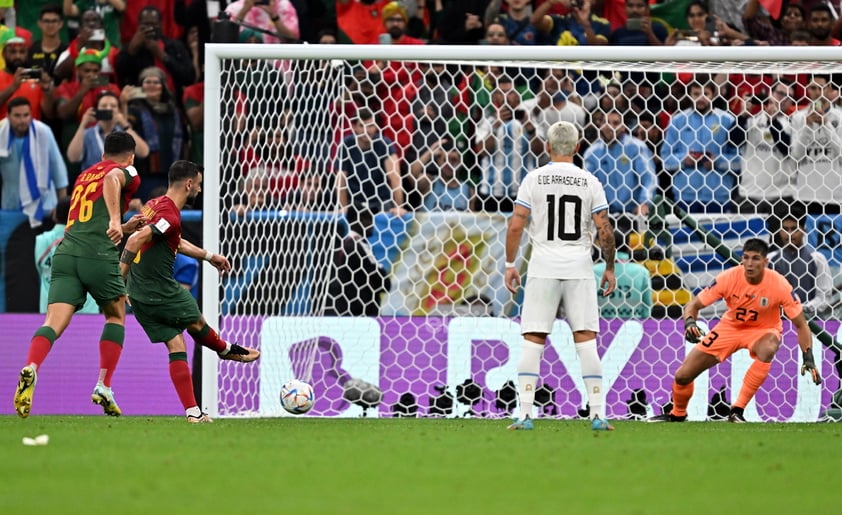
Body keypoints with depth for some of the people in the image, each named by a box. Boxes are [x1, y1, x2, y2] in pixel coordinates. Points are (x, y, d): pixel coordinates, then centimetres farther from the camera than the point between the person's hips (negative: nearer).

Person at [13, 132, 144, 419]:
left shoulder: (84, 175, 31)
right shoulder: (126, 171, 10)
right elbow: (112, 179, -16)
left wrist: (125, 228, 45)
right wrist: (116, 220, -28)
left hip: (66, 253, 4)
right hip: (99, 257, -4)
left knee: (54, 322, -10)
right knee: (116, 316, 21)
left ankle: (30, 370, -39)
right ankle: (104, 387, 14)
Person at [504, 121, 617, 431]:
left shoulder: (534, 179, 0)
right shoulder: (590, 183, 3)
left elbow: (516, 225, -5)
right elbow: (605, 231, 0)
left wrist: (510, 265, 4)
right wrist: (609, 268, 11)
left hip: (543, 266, -1)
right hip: (579, 266, 1)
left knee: (533, 342, 2)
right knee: (586, 342, 2)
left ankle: (525, 415, -3)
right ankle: (598, 415, -3)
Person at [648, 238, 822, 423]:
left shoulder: (779, 285, -25)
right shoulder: (729, 278, -23)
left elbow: (801, 325, -15)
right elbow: (694, 305, -16)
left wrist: (808, 358, -25)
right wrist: (690, 323, -39)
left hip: (763, 330, -2)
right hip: (730, 326, 2)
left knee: (767, 350, -40)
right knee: (683, 375, -3)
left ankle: (737, 410, -28)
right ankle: (677, 415, 32)